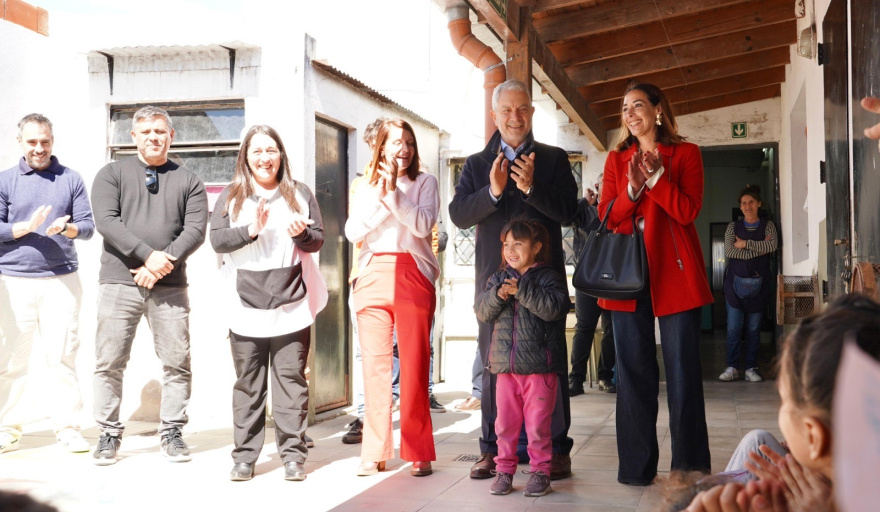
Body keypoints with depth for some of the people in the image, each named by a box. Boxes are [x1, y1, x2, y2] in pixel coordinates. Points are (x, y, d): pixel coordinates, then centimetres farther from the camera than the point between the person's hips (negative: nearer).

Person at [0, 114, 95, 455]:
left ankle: (68, 427, 6)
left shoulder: (71, 179, 8)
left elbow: (88, 225, 4)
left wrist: (68, 228, -16)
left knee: (63, 355, -1)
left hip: (61, 279, 0)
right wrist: (27, 226, -14)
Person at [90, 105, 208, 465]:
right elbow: (106, 221, -5)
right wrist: (148, 255, -16)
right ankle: (109, 434, 13)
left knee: (177, 362, 1)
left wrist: (162, 264, -13)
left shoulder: (188, 181, 11)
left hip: (170, 286, 1)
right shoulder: (112, 174, 9)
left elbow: (195, 230, 0)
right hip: (119, 283, 0)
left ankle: (172, 433, 13)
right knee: (109, 362, 1)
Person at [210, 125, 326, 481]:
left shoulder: (300, 194, 11)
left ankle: (293, 455, 7)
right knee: (248, 383, 4)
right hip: (246, 306, 0)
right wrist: (251, 230, -14)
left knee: (291, 379, 1)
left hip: (292, 305, 0)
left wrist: (302, 234, -12)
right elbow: (217, 240, 0)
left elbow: (318, 239, 9)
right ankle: (244, 456, 11)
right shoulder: (231, 197, 10)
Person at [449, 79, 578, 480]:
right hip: (493, 277, 2)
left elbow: (568, 210, -6)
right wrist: (492, 191, -20)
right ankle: (492, 449, 15)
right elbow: (458, 215, -3)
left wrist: (531, 187, -22)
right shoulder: (476, 165, 11)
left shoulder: (554, 159, 7)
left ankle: (556, 450, 8)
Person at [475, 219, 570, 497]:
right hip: (505, 366, 4)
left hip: (539, 367, -4)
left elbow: (555, 308, -20)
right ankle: (504, 469, 20)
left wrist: (522, 290, -20)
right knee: (505, 422, 9)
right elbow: (482, 312, 4)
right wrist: (498, 294, -15)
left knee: (538, 424, 2)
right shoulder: (498, 278, 11)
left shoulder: (548, 277, -3)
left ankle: (541, 471, 14)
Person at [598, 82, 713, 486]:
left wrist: (656, 176, -15)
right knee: (633, 369, 3)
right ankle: (637, 466, 11)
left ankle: (689, 468, 8)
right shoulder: (616, 159, 16)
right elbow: (606, 216, 6)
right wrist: (632, 188, -11)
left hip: (674, 271, -3)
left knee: (682, 369, -1)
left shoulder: (686, 153, 7)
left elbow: (688, 210, -5)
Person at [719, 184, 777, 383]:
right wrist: (759, 248, -7)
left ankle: (751, 368, 7)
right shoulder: (733, 227, 10)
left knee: (754, 328, 2)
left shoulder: (768, 225, 9)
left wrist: (744, 244, -9)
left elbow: (772, 246, -10)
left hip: (758, 283, 0)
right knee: (733, 327, -4)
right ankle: (731, 368, 1)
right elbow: (729, 251, -6)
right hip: (736, 282, 0)